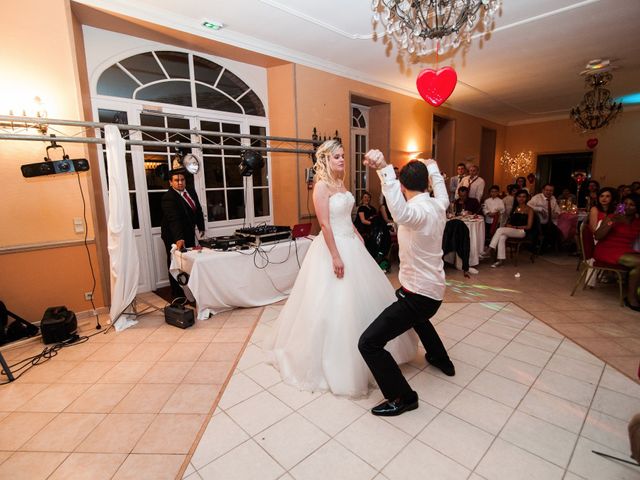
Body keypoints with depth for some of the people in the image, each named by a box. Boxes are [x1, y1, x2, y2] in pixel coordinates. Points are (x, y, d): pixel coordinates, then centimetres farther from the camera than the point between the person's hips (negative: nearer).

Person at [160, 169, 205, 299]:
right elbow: (174, 219, -34)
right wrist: (178, 238, -44)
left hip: (189, 233, 7)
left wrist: (201, 227, 18)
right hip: (174, 236, -7)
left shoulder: (191, 192, 3)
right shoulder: (168, 197, -21)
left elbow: (198, 210, 17)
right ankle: (177, 293, 12)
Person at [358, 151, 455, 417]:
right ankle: (441, 359, 57)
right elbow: (441, 190, 26)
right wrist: (432, 167, 44)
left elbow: (401, 213, -51)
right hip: (434, 290, 9)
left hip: (418, 294, -9)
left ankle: (403, 397, 6)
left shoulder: (418, 211, -25)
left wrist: (384, 169, -62)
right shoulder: (438, 205, 0)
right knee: (418, 315, 42)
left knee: (368, 343, -9)